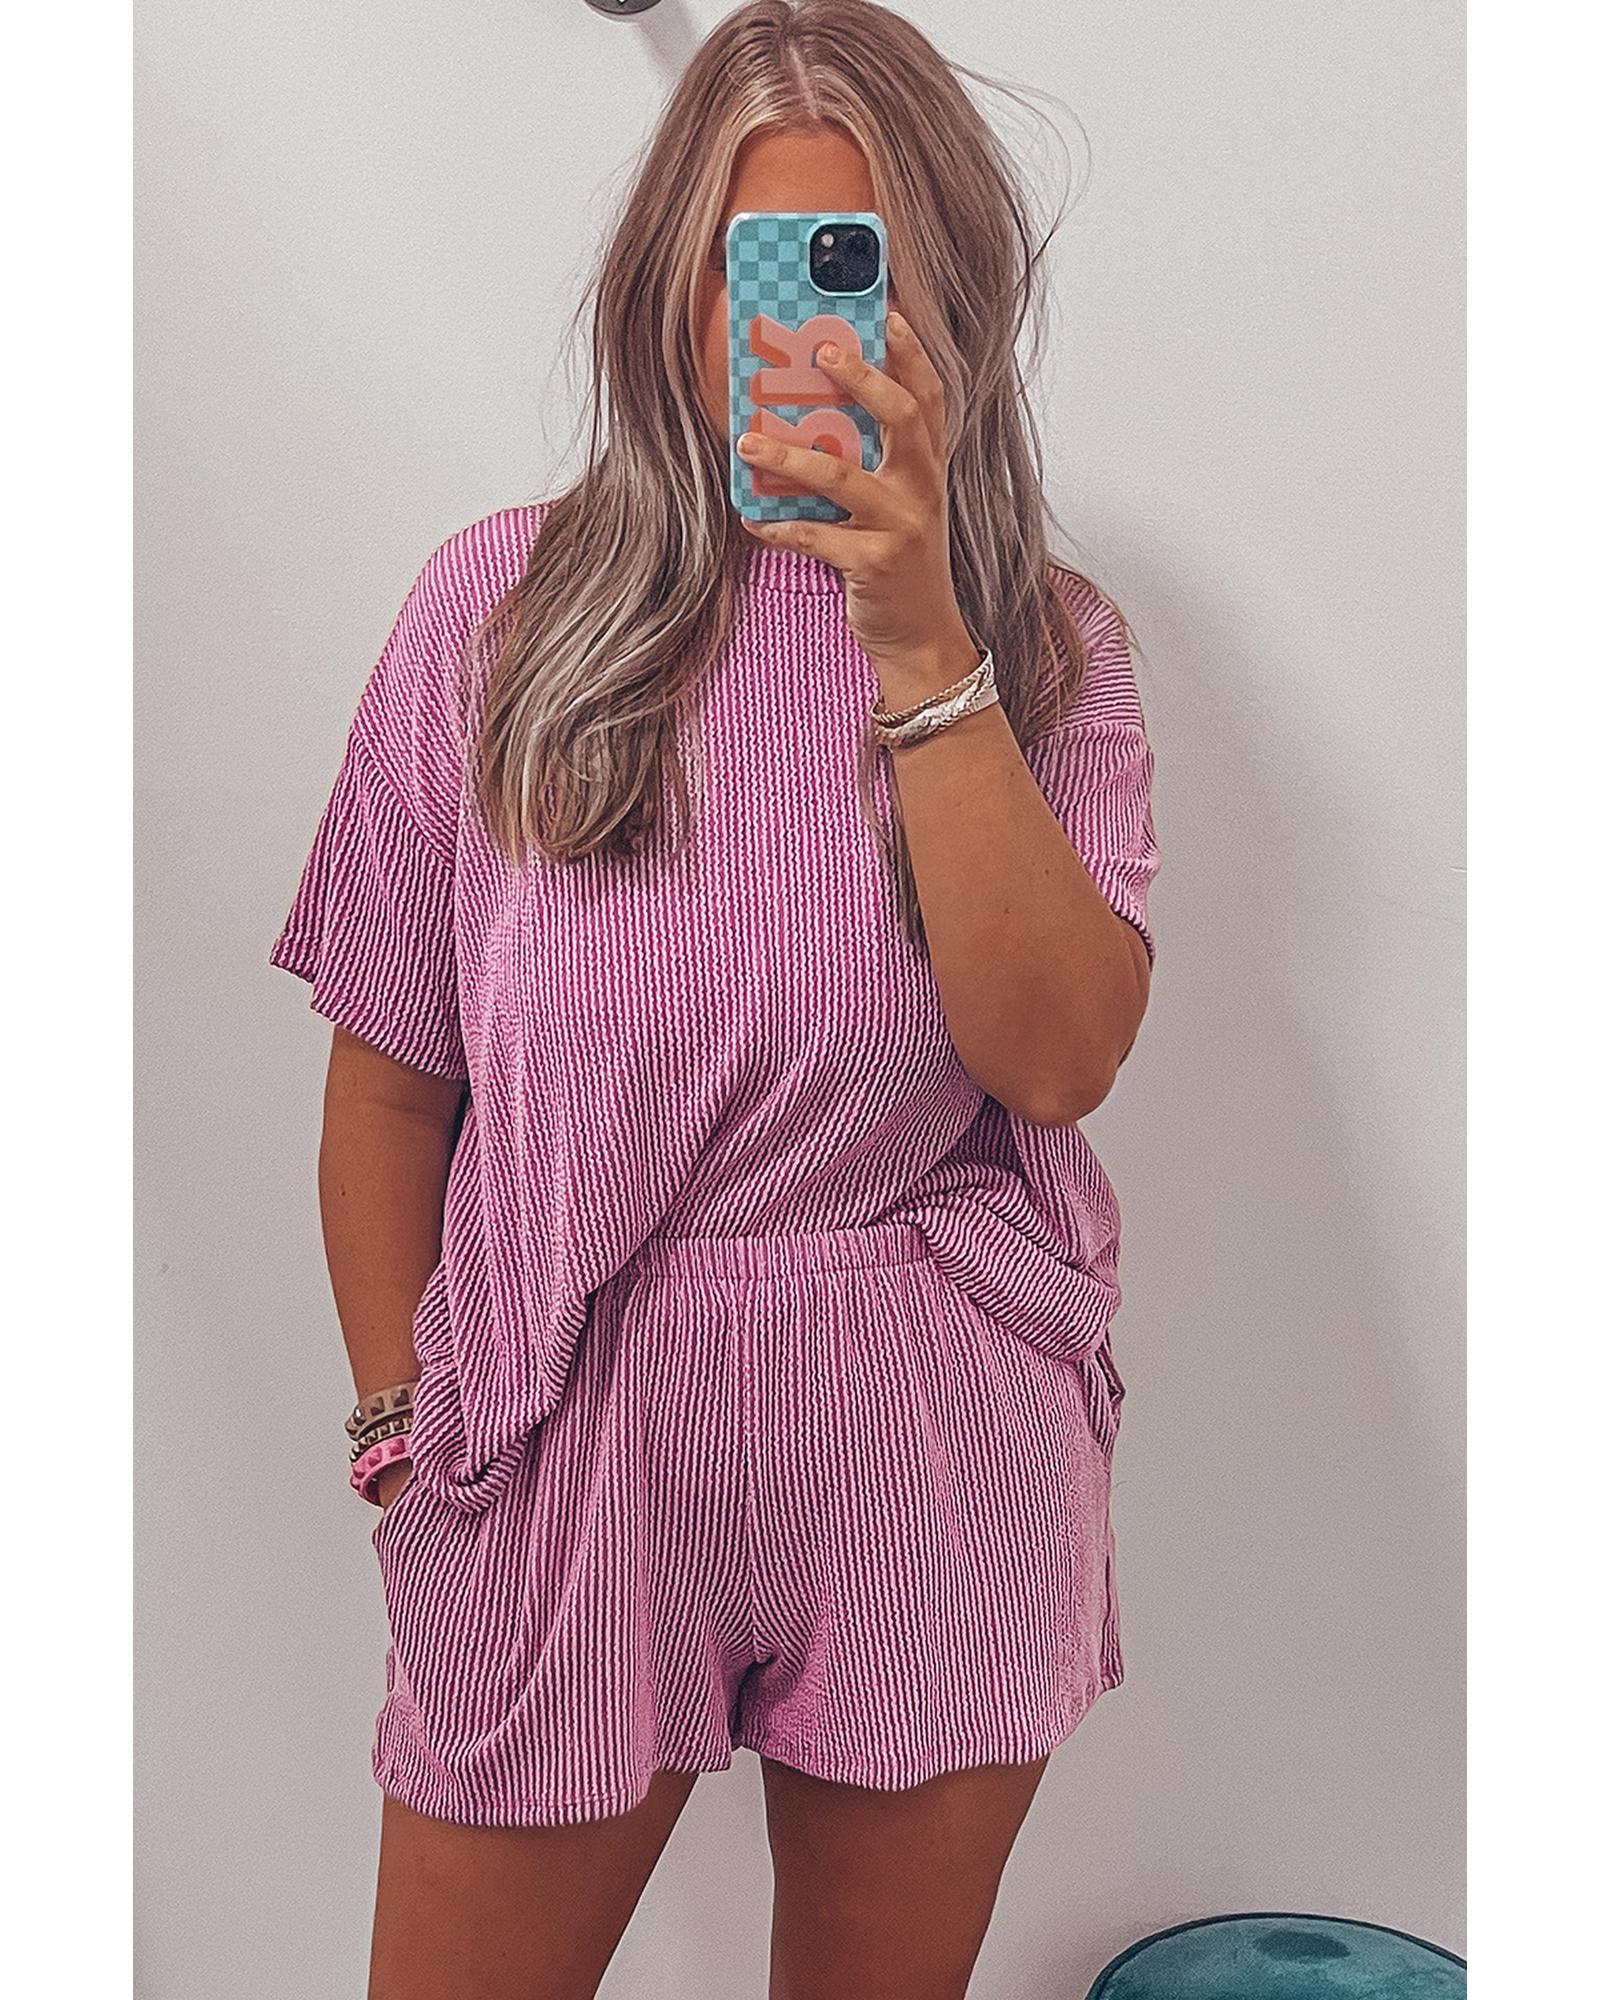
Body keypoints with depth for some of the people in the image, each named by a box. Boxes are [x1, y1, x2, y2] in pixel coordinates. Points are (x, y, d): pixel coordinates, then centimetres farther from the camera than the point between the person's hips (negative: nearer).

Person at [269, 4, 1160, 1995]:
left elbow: (1056, 1056, -17)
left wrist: (920, 642, -21)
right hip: (564, 1436, 0)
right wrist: (401, 1429, 3)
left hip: (939, 1457, 1)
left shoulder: (1049, 645, -2)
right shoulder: (502, 606, -6)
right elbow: (390, 1076, 0)